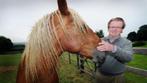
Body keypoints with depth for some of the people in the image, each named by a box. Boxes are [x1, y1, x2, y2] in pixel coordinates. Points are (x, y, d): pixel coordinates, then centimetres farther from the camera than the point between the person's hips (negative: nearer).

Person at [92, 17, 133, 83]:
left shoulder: (127, 42, -8)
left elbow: (128, 57, -26)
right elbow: (95, 59, -5)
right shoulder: (101, 41, -4)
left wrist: (113, 48, -42)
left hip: (117, 77, -1)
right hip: (100, 75, 2)